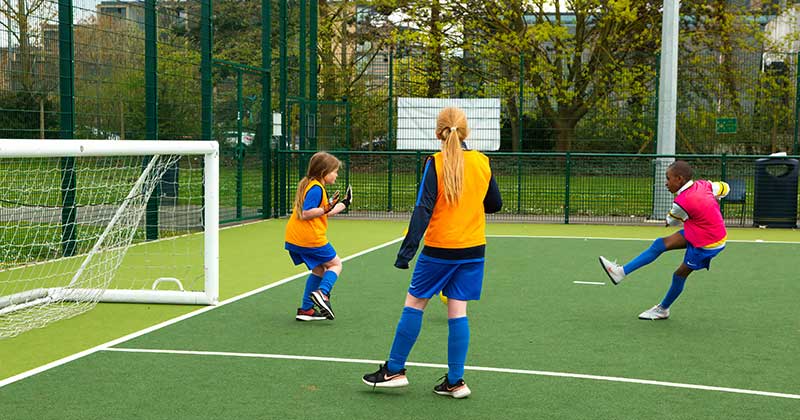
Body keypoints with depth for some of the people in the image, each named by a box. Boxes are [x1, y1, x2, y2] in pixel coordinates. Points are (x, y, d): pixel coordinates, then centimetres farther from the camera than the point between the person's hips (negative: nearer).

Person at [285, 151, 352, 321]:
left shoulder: (308, 185, 17)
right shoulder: (316, 188, -14)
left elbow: (322, 213, 24)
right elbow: (306, 213, -24)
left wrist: (343, 204, 32)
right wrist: (326, 209, -23)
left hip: (294, 239, 9)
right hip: (311, 238, -9)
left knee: (319, 270, 19)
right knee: (335, 264, 7)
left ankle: (306, 309, 15)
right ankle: (322, 292, -16)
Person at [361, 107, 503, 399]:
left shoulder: (436, 163, -11)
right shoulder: (482, 162, 2)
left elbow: (423, 210, -18)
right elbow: (495, 204, 12)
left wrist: (408, 249, -19)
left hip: (439, 249, -4)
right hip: (473, 248, 4)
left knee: (414, 304, 8)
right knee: (457, 311, 7)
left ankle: (395, 370, 15)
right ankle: (455, 382, 10)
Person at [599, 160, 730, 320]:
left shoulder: (682, 202, -26)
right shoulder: (702, 185, -5)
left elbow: (671, 221, -4)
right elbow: (725, 187, 11)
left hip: (706, 244, -9)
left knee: (680, 275, 7)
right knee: (660, 244, 2)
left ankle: (663, 309, 27)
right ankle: (622, 271, 3)